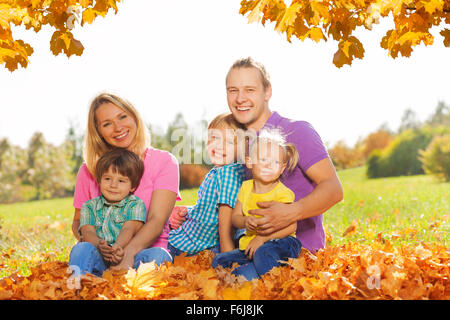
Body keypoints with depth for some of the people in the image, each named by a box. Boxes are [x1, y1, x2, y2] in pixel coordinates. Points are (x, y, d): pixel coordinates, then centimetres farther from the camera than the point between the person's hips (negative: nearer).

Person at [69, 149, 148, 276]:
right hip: (97, 260, 1)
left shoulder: (135, 205, 15)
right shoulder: (89, 206, 22)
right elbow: (87, 232, 4)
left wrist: (118, 246, -28)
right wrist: (99, 245, -23)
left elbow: (128, 229, -3)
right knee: (82, 248, -33)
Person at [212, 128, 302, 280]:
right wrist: (245, 221, -15)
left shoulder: (282, 193, -11)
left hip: (280, 241, -7)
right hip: (250, 243, 7)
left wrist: (262, 238, -23)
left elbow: (291, 226, -18)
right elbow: (235, 216, 10)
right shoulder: (246, 187, 7)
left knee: (263, 254, -39)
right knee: (218, 261, 0)